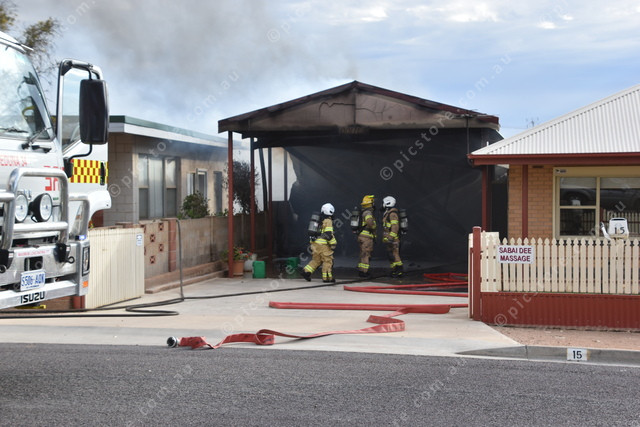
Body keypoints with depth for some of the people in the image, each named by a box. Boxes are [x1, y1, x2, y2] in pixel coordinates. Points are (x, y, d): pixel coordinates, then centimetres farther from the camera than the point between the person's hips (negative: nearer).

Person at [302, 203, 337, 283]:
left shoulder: (320, 220, 17)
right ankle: (327, 277, 1)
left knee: (316, 259, 15)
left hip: (315, 242, 9)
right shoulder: (328, 221, -11)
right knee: (327, 260, 0)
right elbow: (329, 234, -18)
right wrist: (333, 243, -11)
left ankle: (306, 271, 6)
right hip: (323, 244, -8)